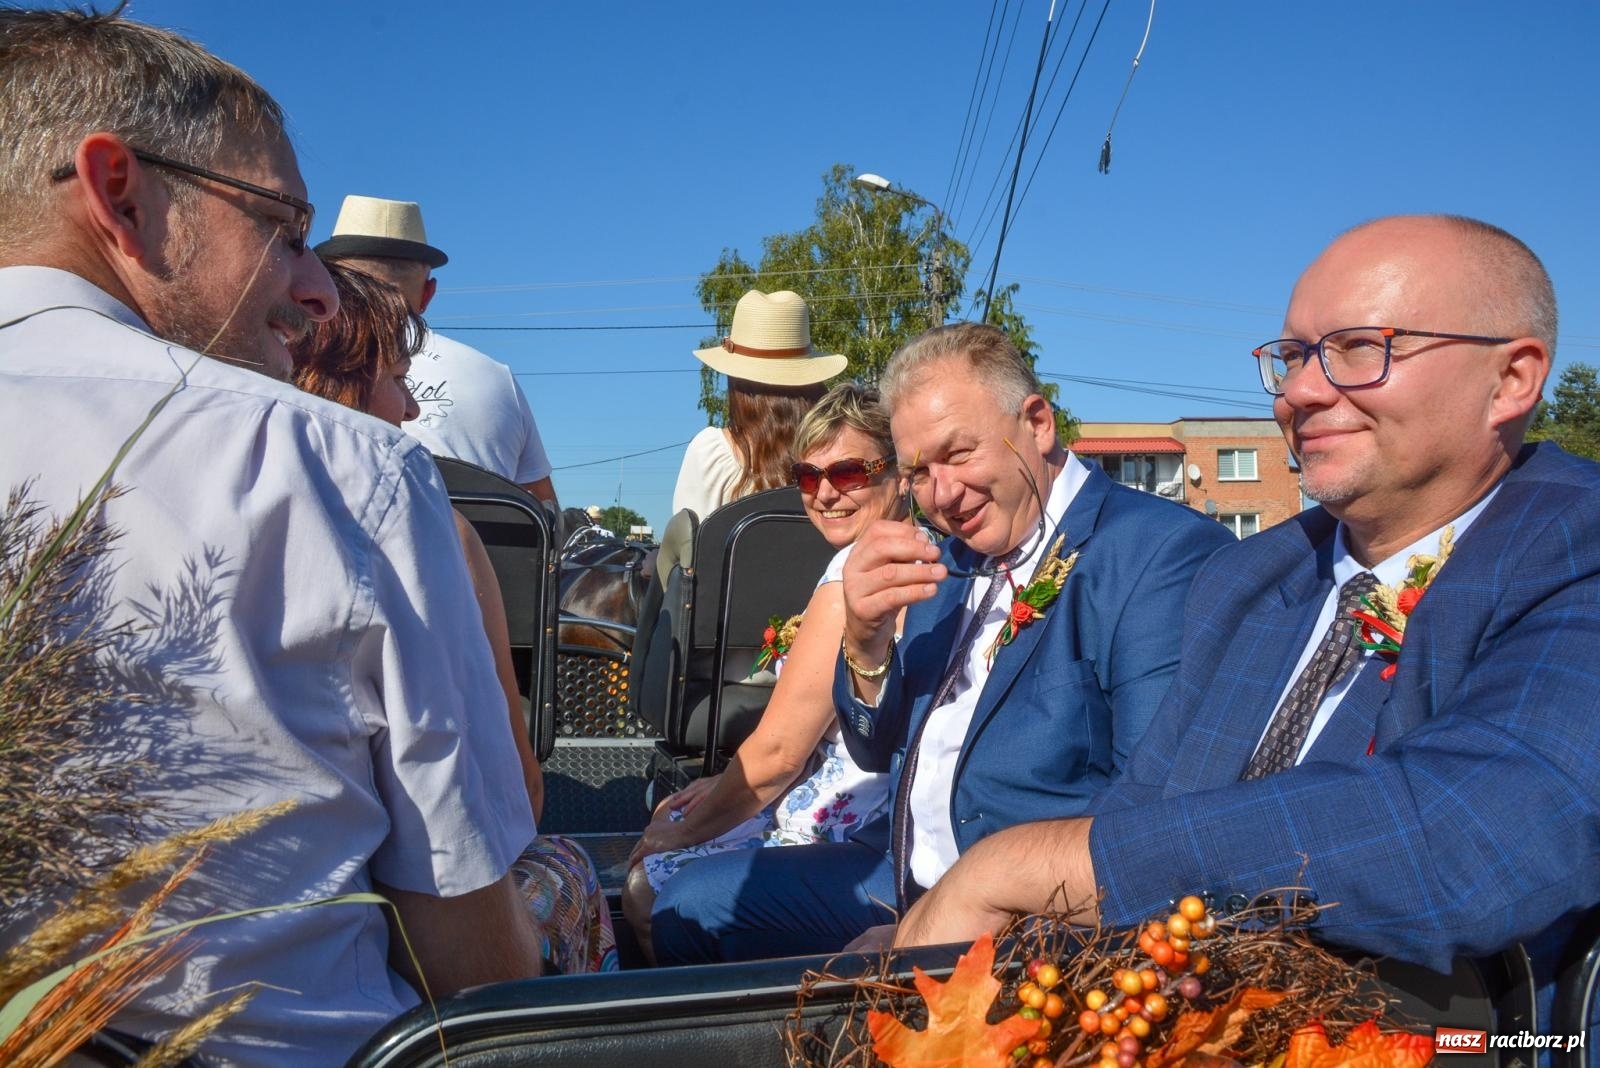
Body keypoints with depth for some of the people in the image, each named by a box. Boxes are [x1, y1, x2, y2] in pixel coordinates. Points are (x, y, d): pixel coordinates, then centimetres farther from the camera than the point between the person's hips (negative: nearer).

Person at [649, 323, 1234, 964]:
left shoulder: (1163, 550, -13)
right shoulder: (952, 563, 11)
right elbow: (880, 752, 12)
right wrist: (864, 641, -9)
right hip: (903, 874, 8)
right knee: (691, 905, 3)